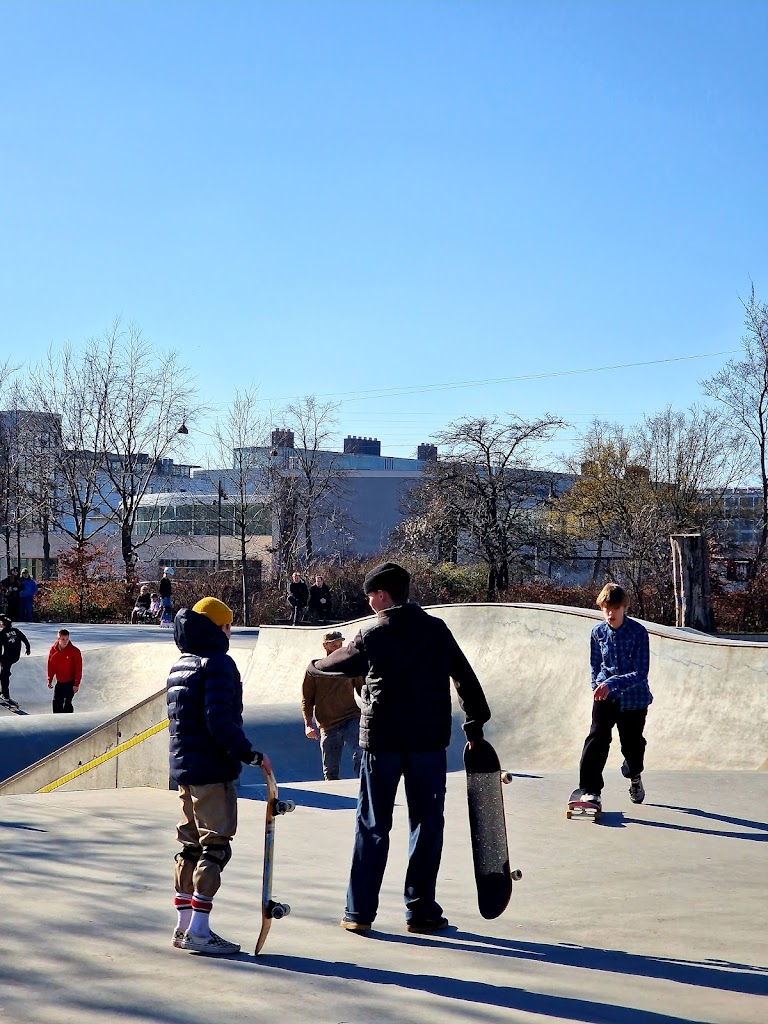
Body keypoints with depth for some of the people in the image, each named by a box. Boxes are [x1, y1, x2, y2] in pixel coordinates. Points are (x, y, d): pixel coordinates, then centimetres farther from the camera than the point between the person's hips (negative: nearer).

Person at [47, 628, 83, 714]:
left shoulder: (75, 651, -13)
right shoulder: (53, 650, -2)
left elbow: (78, 668, -11)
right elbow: (51, 666, 8)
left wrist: (76, 684, -14)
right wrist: (50, 680, 6)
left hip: (71, 682, -4)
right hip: (59, 682, 5)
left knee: (67, 703, -12)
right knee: (56, 702, 6)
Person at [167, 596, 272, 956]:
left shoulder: (180, 666, 15)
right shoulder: (218, 663, -14)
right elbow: (220, 721, -23)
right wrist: (251, 754, -17)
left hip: (184, 767, 9)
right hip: (212, 769, -9)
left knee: (191, 844, 15)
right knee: (215, 845, -4)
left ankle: (184, 926, 19)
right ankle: (198, 930, -5)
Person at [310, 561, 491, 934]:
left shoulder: (372, 635, -4)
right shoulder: (436, 630, 2)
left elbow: (343, 662, 13)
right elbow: (464, 676, 3)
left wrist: (316, 664, 35)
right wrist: (475, 721, 12)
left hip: (381, 740, -1)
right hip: (428, 739, 1)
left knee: (372, 826, 7)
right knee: (426, 823, 8)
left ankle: (359, 911, 8)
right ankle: (420, 910, 8)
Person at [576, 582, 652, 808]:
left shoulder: (638, 633, -17)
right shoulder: (598, 632, -4)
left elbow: (641, 673, -22)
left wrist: (612, 683, -33)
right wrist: (598, 688, 4)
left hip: (633, 698, -2)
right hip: (604, 697, 2)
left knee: (632, 744, 11)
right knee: (597, 738, -17)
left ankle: (635, 776, 44)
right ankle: (590, 790, -17)